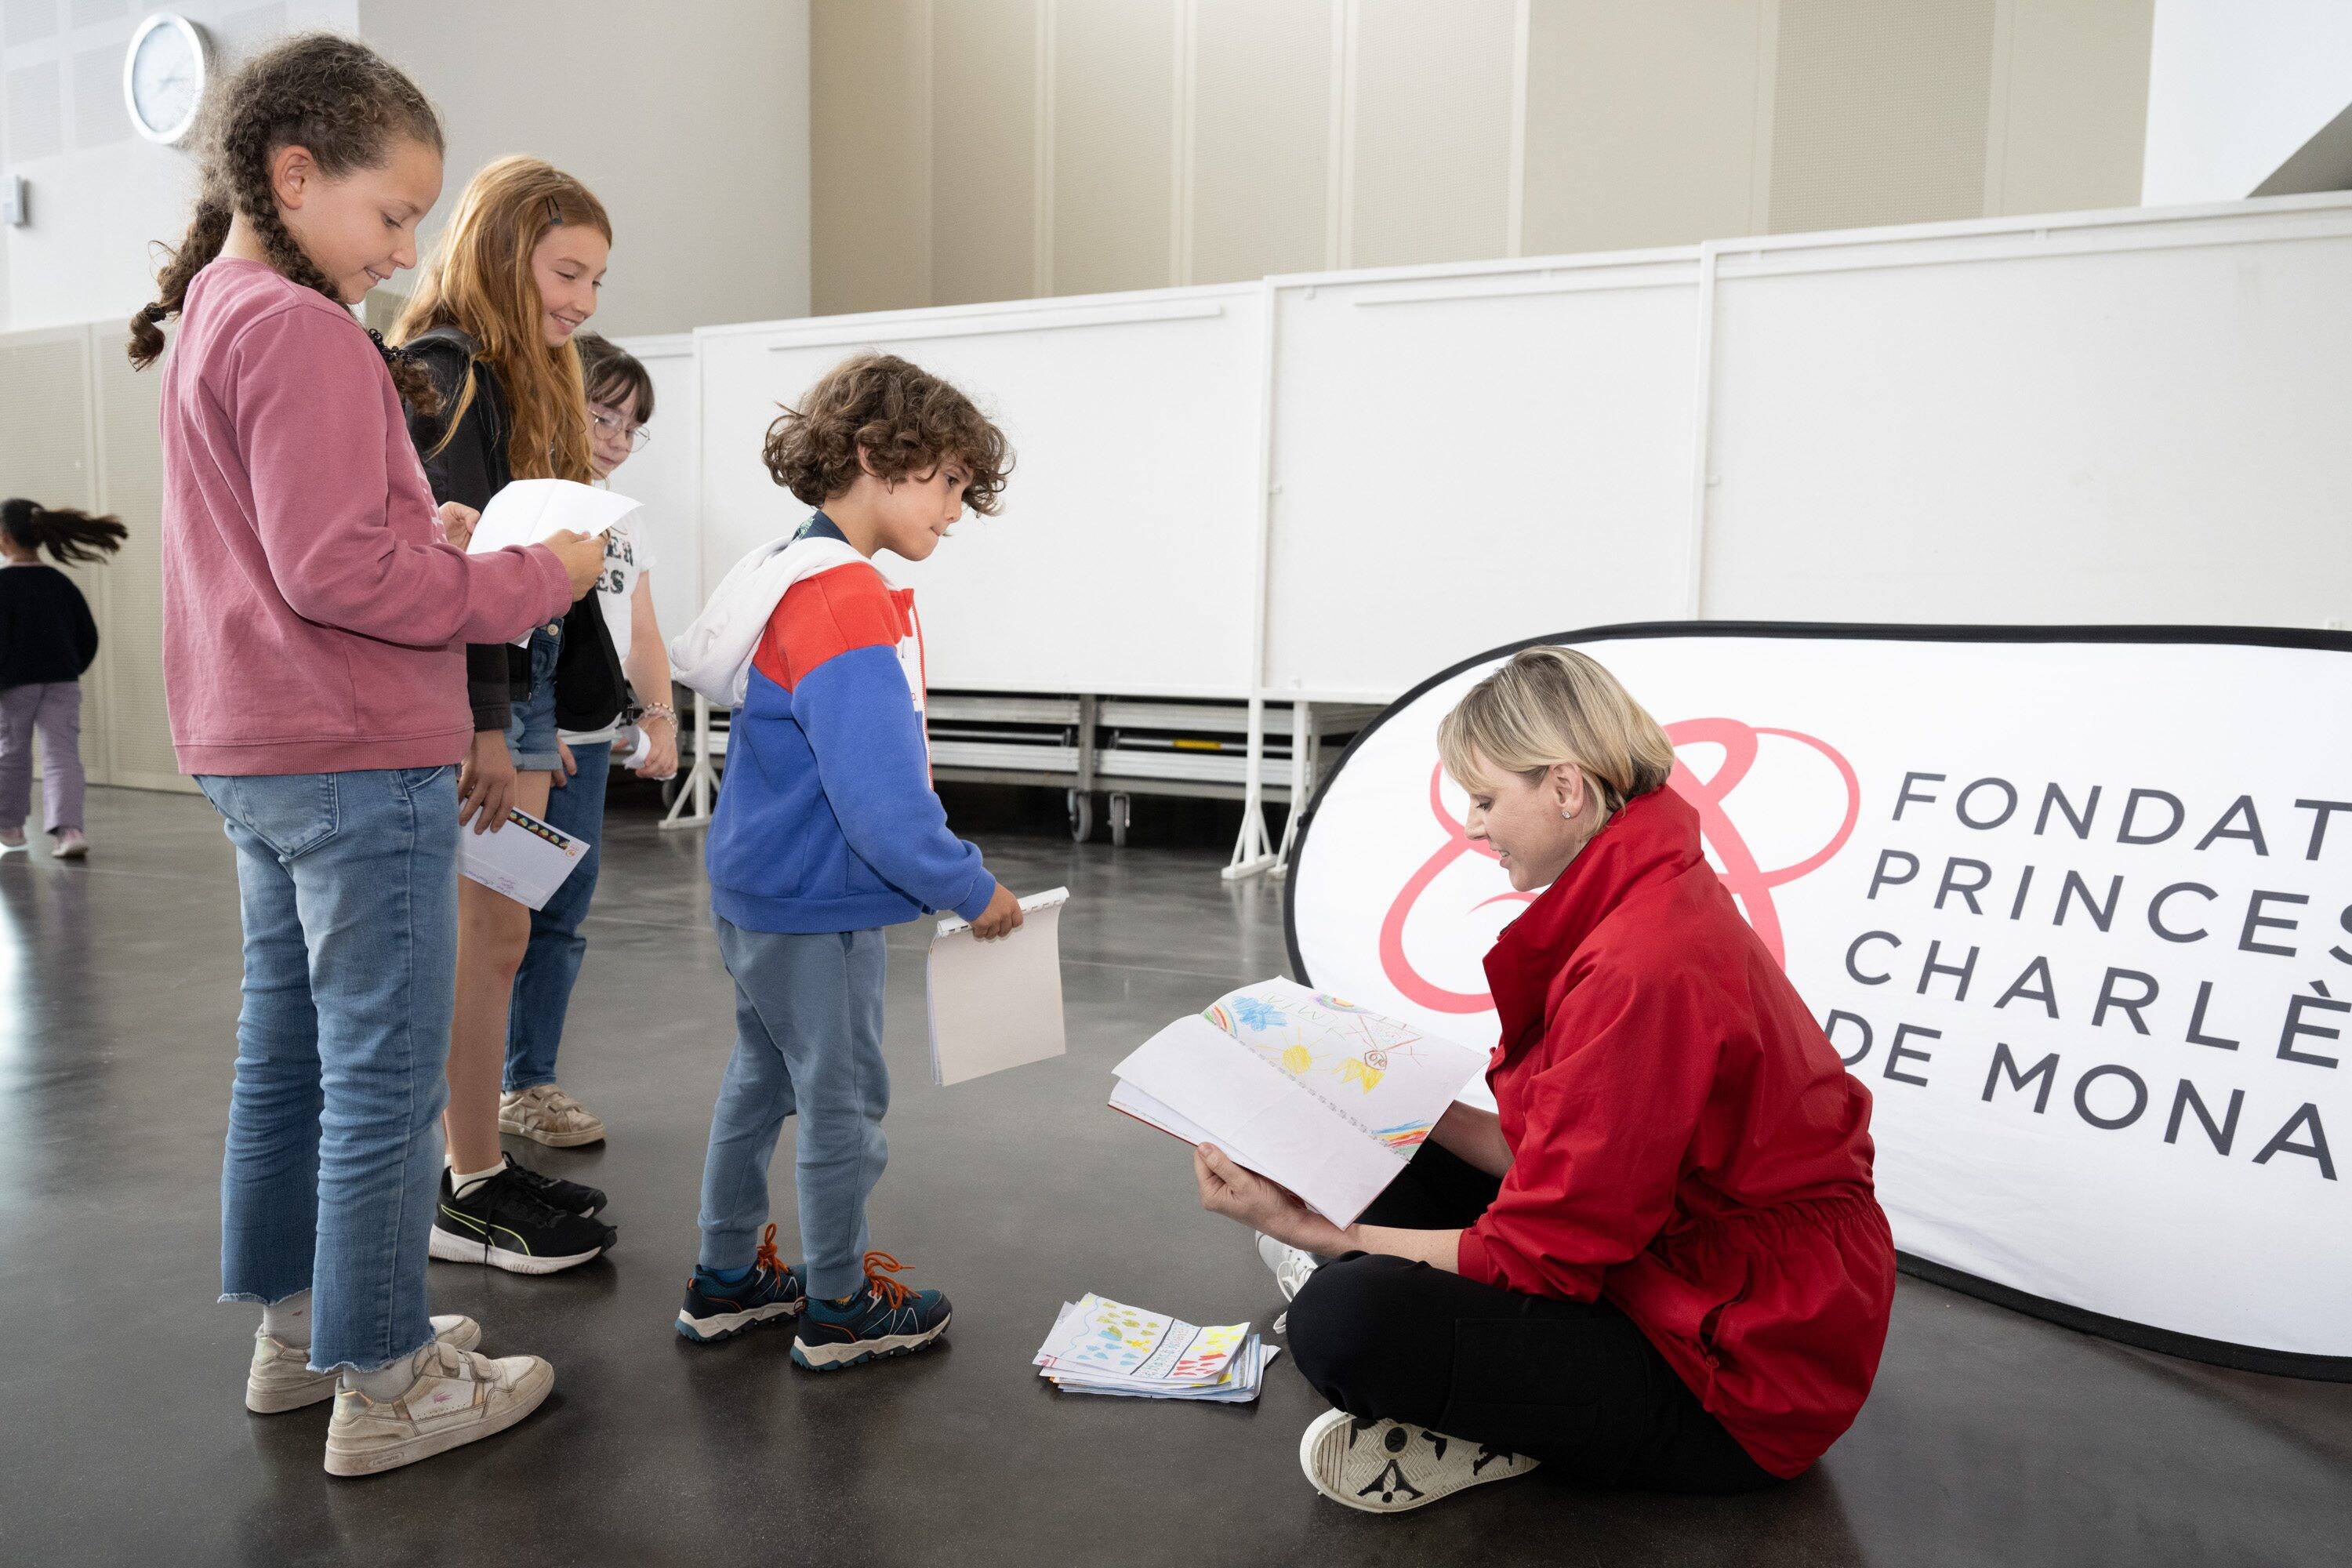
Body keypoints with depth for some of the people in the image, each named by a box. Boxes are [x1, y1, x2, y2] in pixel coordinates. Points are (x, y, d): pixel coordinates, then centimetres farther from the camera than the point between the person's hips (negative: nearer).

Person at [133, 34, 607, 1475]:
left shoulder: (207, 318, 17)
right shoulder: (305, 332, -15)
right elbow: (335, 569, -21)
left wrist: (424, 536, 8)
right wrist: (535, 578, -14)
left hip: (257, 758, 10)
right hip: (358, 759, -10)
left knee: (289, 1047, 17)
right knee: (385, 1074, -2)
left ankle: (299, 1328, 31)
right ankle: (383, 1388, 9)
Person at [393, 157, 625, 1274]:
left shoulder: (530, 384, 18)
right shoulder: (441, 376, -11)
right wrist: (484, 722, -23)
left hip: (514, 697, 9)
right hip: (466, 709, -9)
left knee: (494, 941, 13)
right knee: (483, 942, -3)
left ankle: (486, 1165, 23)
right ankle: (469, 1196, 9)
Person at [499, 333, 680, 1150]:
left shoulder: (621, 522, 17)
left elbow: (642, 633, 18)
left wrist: (660, 716, 5)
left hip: (589, 744, 7)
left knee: (560, 920, 11)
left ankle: (531, 1083, 21)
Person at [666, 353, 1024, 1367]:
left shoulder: (792, 574, 9)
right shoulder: (848, 599, -24)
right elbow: (878, 795, -29)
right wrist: (969, 890, -17)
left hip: (756, 891, 10)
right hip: (818, 906, -10)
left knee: (760, 1080, 20)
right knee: (843, 1100, 6)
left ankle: (725, 1281, 35)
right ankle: (839, 1310, 23)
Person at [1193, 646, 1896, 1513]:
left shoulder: (1645, 968, -28)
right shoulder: (1646, 904, 4)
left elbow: (1542, 1251, -23)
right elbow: (1560, 1167, 7)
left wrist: (1313, 1232, -17)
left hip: (1742, 1386, -10)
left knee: (1344, 1319, -26)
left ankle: (1513, 1436, -2)